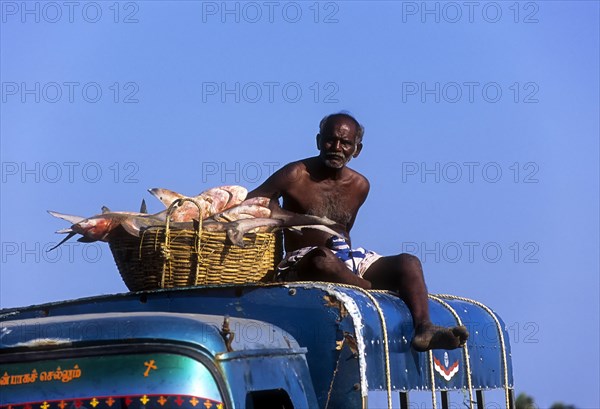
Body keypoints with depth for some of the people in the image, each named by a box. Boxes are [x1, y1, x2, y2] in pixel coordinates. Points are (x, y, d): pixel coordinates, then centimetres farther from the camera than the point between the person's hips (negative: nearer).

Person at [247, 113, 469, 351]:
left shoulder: (359, 186, 13)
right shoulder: (296, 176, -3)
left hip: (346, 265, 5)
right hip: (301, 266, -5)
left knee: (409, 263, -16)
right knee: (322, 258, -41)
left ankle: (424, 330, -40)